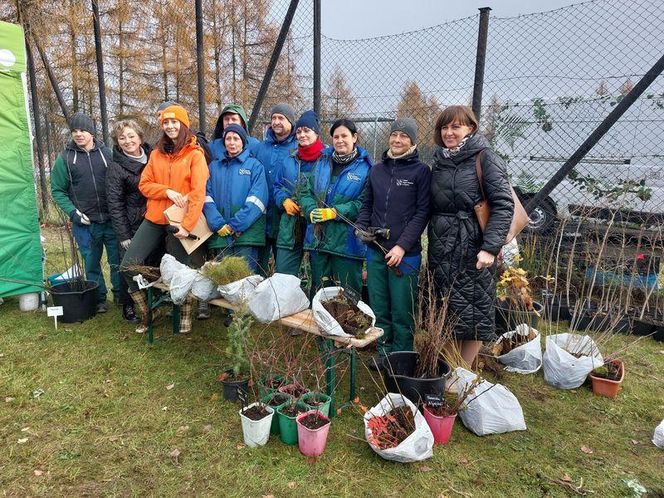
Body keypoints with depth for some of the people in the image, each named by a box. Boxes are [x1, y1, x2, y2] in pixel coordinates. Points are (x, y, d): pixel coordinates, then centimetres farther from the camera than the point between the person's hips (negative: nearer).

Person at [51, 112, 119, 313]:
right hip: (84, 223, 0)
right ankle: (99, 299, 22)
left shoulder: (106, 153, 4)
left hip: (112, 220, 1)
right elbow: (58, 190, 5)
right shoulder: (65, 157, 1)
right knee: (91, 262, 8)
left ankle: (121, 294, 23)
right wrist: (73, 212, -8)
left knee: (118, 260, 6)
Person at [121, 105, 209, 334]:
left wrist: (187, 225, -20)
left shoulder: (194, 154, -4)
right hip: (154, 218, 5)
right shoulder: (156, 154, 12)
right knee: (128, 265, 0)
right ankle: (146, 312, 18)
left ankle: (185, 316, 24)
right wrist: (167, 191, -12)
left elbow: (198, 193, -12)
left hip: (179, 222, -5)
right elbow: (144, 184, 8)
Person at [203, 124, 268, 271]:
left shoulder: (255, 165, 6)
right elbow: (207, 197, 4)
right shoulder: (214, 166, 16)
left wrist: (235, 225, -14)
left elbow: (257, 199, -7)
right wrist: (218, 225, -11)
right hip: (220, 235, 3)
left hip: (246, 231, -3)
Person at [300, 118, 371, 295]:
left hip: (347, 242, -5)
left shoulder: (365, 168, -5)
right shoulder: (322, 164, 12)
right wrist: (312, 211, -12)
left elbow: (364, 203, -13)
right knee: (318, 292, 17)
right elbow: (307, 192, 9)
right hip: (318, 239, 5)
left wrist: (334, 212, -21)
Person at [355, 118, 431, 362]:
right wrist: (361, 227, -1)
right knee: (379, 309, 13)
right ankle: (383, 354, 28)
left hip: (405, 254, -4)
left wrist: (403, 245, -15)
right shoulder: (377, 169, 12)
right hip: (375, 251, 5)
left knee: (401, 312, 1)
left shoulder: (421, 171, -2)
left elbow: (422, 212, -7)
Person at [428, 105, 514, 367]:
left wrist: (491, 247, -21)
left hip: (472, 248, -6)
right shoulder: (440, 161, 12)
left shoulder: (485, 158, -6)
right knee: (447, 310, 12)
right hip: (441, 248, 6)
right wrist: (433, 243, 11)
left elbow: (503, 205, -13)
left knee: (473, 312, 3)